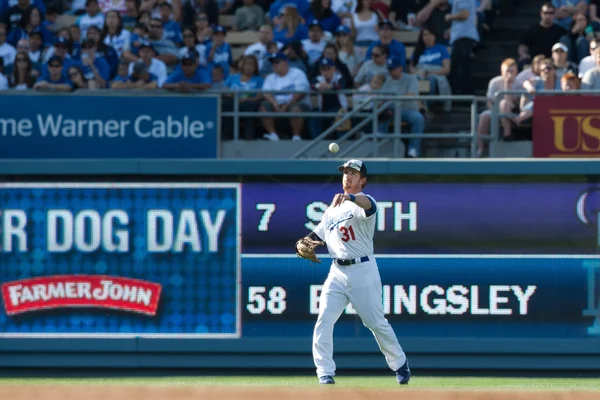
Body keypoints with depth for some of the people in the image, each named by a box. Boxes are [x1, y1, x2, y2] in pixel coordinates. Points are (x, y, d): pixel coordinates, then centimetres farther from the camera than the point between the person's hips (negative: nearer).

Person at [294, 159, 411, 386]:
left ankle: (400, 364, 22)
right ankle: (325, 373, -6)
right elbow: (317, 235, 22)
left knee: (376, 323, 1)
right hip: (337, 272, 6)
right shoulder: (333, 209, 18)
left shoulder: (362, 202, -5)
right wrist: (302, 245, -2)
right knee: (324, 321, -9)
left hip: (363, 271, -6)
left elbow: (368, 206, -31)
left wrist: (350, 197, -53)